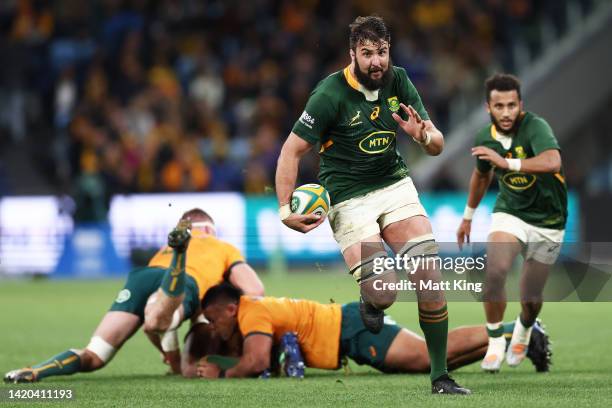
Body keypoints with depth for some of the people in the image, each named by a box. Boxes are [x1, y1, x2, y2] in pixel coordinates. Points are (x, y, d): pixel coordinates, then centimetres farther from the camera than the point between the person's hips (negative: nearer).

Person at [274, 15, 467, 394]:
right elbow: (292, 150, -12)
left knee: (430, 280, -10)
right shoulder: (330, 94, -17)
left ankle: (440, 377, 2)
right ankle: (370, 300, 21)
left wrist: (423, 134, -23)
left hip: (395, 185, 4)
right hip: (348, 199, -4)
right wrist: (285, 210, -20)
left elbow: (437, 146, 1)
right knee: (383, 293, -19)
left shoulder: (398, 81, -2)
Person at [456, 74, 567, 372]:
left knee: (531, 299, 4)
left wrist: (507, 162, -50)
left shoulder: (535, 127, -24)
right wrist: (468, 216, 24)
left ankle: (524, 329, 42)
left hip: (547, 222, -2)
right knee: (494, 272, -26)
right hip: (509, 213, 2)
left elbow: (552, 161, -45)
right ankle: (495, 341, -7)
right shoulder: (486, 138, -7)